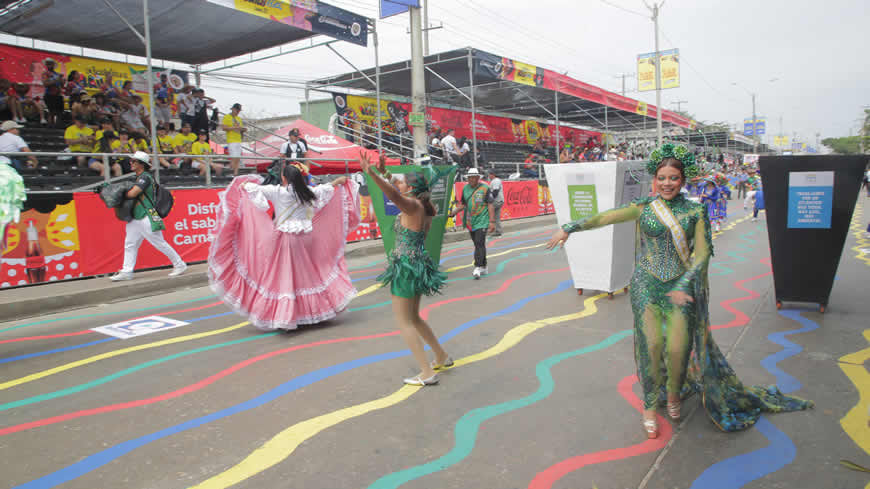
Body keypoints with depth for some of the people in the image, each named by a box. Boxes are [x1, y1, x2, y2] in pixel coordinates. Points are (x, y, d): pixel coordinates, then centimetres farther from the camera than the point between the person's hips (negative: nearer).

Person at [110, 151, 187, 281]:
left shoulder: (145, 177, -13)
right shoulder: (138, 178, 17)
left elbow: (132, 194, -21)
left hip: (147, 218, -10)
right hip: (136, 218, 10)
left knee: (160, 243, -4)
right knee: (129, 244, 6)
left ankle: (179, 265, 7)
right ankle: (126, 271, 9)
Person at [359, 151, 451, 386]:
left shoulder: (413, 206, -16)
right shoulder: (423, 207, 8)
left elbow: (394, 195, -37)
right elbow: (398, 193, 27)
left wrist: (372, 173, -46)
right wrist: (385, 174, 27)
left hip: (407, 265, -9)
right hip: (418, 263, 9)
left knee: (404, 322, 0)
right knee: (413, 318, 23)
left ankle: (427, 373, 1)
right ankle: (442, 357, 32)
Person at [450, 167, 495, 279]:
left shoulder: (485, 188, -4)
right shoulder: (465, 188, 12)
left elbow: (490, 205, -6)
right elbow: (462, 204, 19)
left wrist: (492, 221, -11)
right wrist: (453, 212, 2)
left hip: (482, 221, -6)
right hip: (470, 222, 6)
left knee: (480, 244, -14)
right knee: (478, 244, 12)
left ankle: (478, 268, -17)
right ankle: (484, 267, 22)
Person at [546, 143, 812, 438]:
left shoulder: (695, 212, 2)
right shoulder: (643, 208, 3)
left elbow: (702, 252, -2)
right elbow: (605, 218, 0)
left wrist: (684, 285, -12)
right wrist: (569, 228, -4)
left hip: (681, 287, 0)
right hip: (647, 284, 0)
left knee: (678, 347, -6)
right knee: (652, 344, -9)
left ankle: (674, 392, 26)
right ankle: (650, 406, 9)